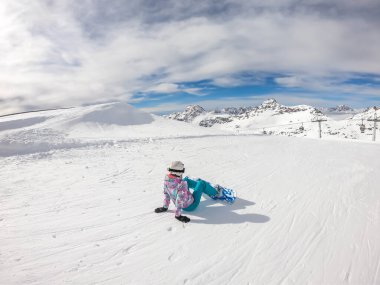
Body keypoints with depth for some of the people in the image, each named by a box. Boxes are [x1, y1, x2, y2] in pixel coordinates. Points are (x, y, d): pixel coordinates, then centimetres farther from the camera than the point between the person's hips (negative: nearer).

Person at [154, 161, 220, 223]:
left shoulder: (167, 179, -17)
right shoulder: (181, 184, -38)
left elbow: (166, 193, -3)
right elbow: (180, 199, -35)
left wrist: (165, 207, 9)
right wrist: (178, 215, -23)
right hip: (190, 206, -7)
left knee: (186, 180, 21)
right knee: (201, 183, 3)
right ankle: (215, 193, 29)